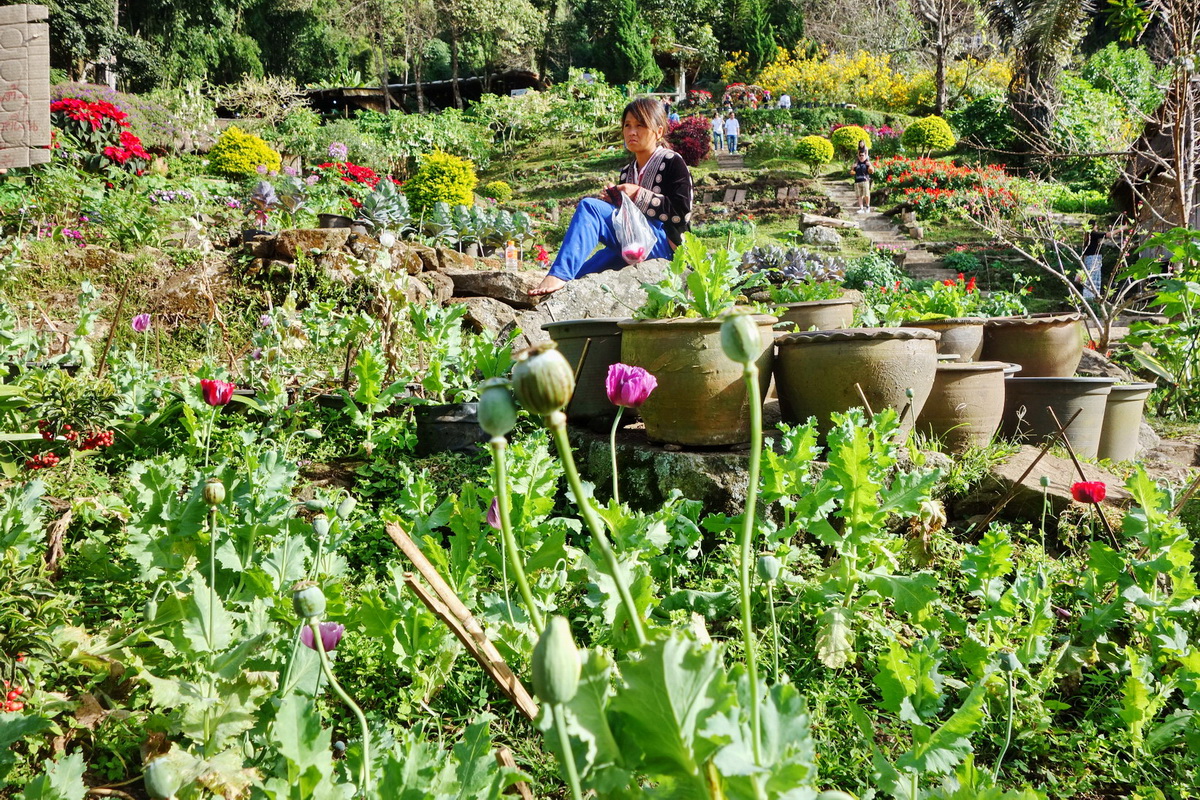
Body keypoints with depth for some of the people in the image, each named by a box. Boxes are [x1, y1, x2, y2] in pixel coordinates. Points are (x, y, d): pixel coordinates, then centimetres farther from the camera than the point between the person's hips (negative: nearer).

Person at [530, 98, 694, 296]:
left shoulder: (672, 163, 1)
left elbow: (682, 213, -9)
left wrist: (639, 195, -12)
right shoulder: (627, 171, 22)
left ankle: (559, 275, -38)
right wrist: (612, 202, 6)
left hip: (662, 242, -7)